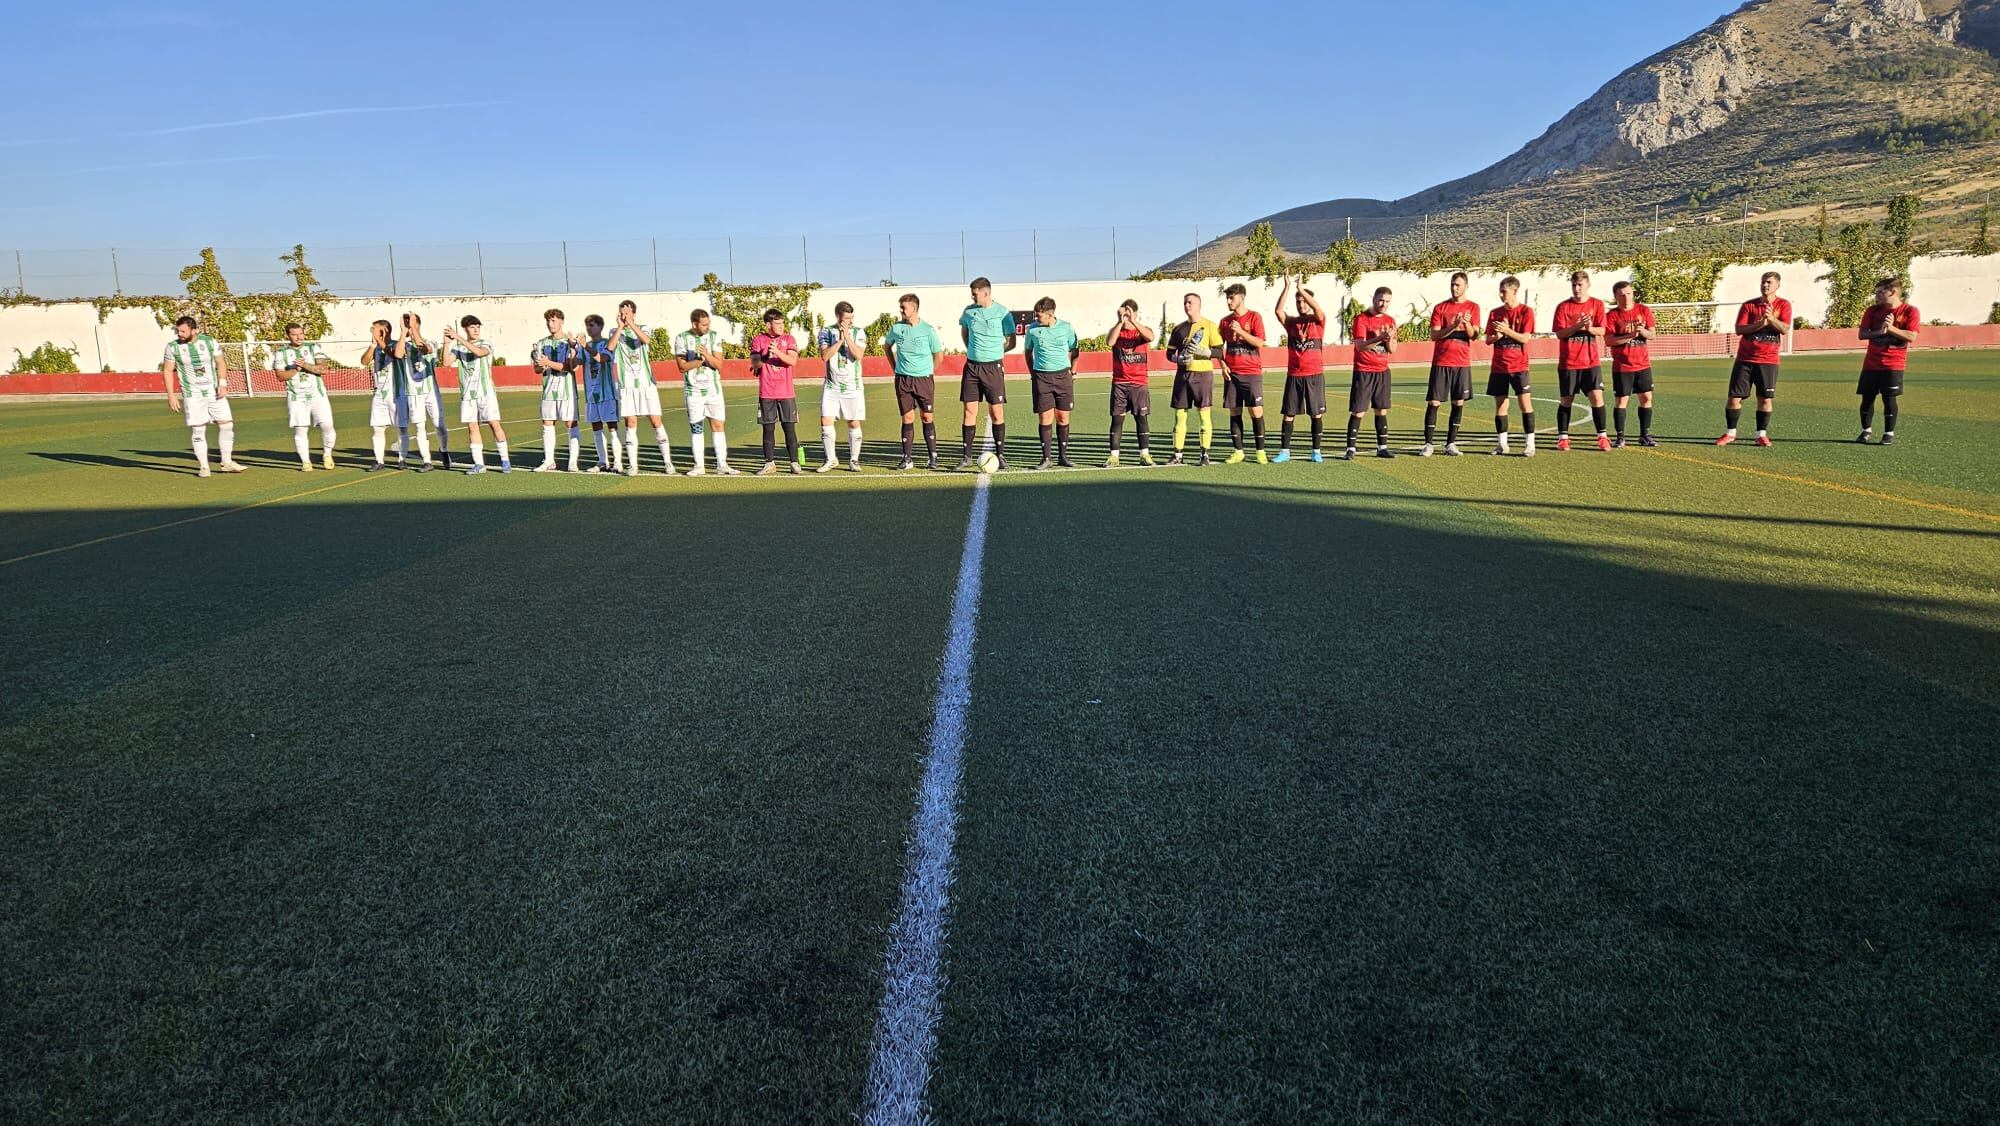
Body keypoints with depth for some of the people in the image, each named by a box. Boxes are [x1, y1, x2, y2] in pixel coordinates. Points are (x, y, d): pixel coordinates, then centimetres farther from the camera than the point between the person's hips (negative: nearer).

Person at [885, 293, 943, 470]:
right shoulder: (896, 328, 1)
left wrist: (928, 373, 4)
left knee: (927, 417, 1)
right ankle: (907, 459, 7)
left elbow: (937, 355, 4)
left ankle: (932, 457, 10)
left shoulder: (927, 329, -6)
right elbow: (887, 346, 19)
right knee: (907, 418, 3)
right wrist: (895, 368, 14)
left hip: (924, 378, -2)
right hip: (903, 380, 2)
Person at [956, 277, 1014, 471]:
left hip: (993, 367, -3)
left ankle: (1000, 455, 10)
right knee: (970, 411, 2)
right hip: (971, 366, 3)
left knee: (996, 412, -1)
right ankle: (967, 457, 8)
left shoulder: (1003, 313, -6)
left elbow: (1011, 342, 1)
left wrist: (993, 352, 3)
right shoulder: (969, 311, 4)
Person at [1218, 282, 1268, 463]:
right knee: (1234, 412, 4)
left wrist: (1240, 331, -16)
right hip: (1232, 373, 4)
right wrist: (1223, 365, 3)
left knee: (1256, 411, -6)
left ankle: (1261, 451, 2)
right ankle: (1238, 452, 10)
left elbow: (1260, 343, -10)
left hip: (1252, 373, -4)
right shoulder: (1225, 321, 11)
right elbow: (1220, 346, 17)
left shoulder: (1254, 317, -1)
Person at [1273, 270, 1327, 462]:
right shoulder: (1291, 321, 6)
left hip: (1315, 374, -2)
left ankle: (1316, 451, 12)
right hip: (1294, 375, 2)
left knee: (1317, 414, 3)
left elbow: (1318, 309, -22)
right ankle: (1284, 451, 7)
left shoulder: (1318, 321, 1)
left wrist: (1301, 288, -23)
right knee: (1288, 414, 1)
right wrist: (1287, 286, -18)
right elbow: (1278, 311, -12)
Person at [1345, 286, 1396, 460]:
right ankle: (1350, 449, -2)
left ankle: (1382, 447, 11)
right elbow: (1360, 345, -18)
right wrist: (1380, 338, -29)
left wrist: (1389, 339, -13)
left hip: (1383, 371, 5)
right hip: (1363, 372, -5)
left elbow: (1392, 350, 7)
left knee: (1382, 410, 6)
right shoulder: (1361, 319, -6)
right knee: (1358, 412, -6)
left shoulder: (1390, 321, 10)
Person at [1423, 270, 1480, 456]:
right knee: (1433, 402, -4)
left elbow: (1473, 335, -1)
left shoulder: (1473, 308, 7)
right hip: (1441, 362, -1)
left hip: (1462, 363, 1)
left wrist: (1467, 324, -20)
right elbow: (1434, 335, -3)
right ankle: (1429, 443, 0)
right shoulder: (1440, 308, 4)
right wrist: (1453, 326, -17)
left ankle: (1451, 443, 8)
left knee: (1458, 403, 2)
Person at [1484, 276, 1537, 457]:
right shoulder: (1495, 313, 9)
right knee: (1500, 405, 6)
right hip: (1499, 366, 4)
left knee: (1526, 402, -8)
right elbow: (1488, 340, 7)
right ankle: (1501, 444, 14)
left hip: (1519, 366, -4)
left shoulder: (1526, 312, -3)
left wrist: (1506, 330, -19)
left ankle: (1529, 444, -3)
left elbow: (1525, 338, -10)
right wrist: (1497, 336, -13)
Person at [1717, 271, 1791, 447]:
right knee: (1734, 397, -1)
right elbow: (1739, 329, -8)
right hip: (1745, 359, 1)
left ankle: (1762, 434, 10)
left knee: (1765, 398, -1)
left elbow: (1785, 330, -10)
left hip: (1768, 360, -1)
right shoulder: (1748, 305, 3)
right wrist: (1760, 323, -20)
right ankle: (1730, 433, 10)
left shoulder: (1783, 305, 2)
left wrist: (1771, 318, -23)